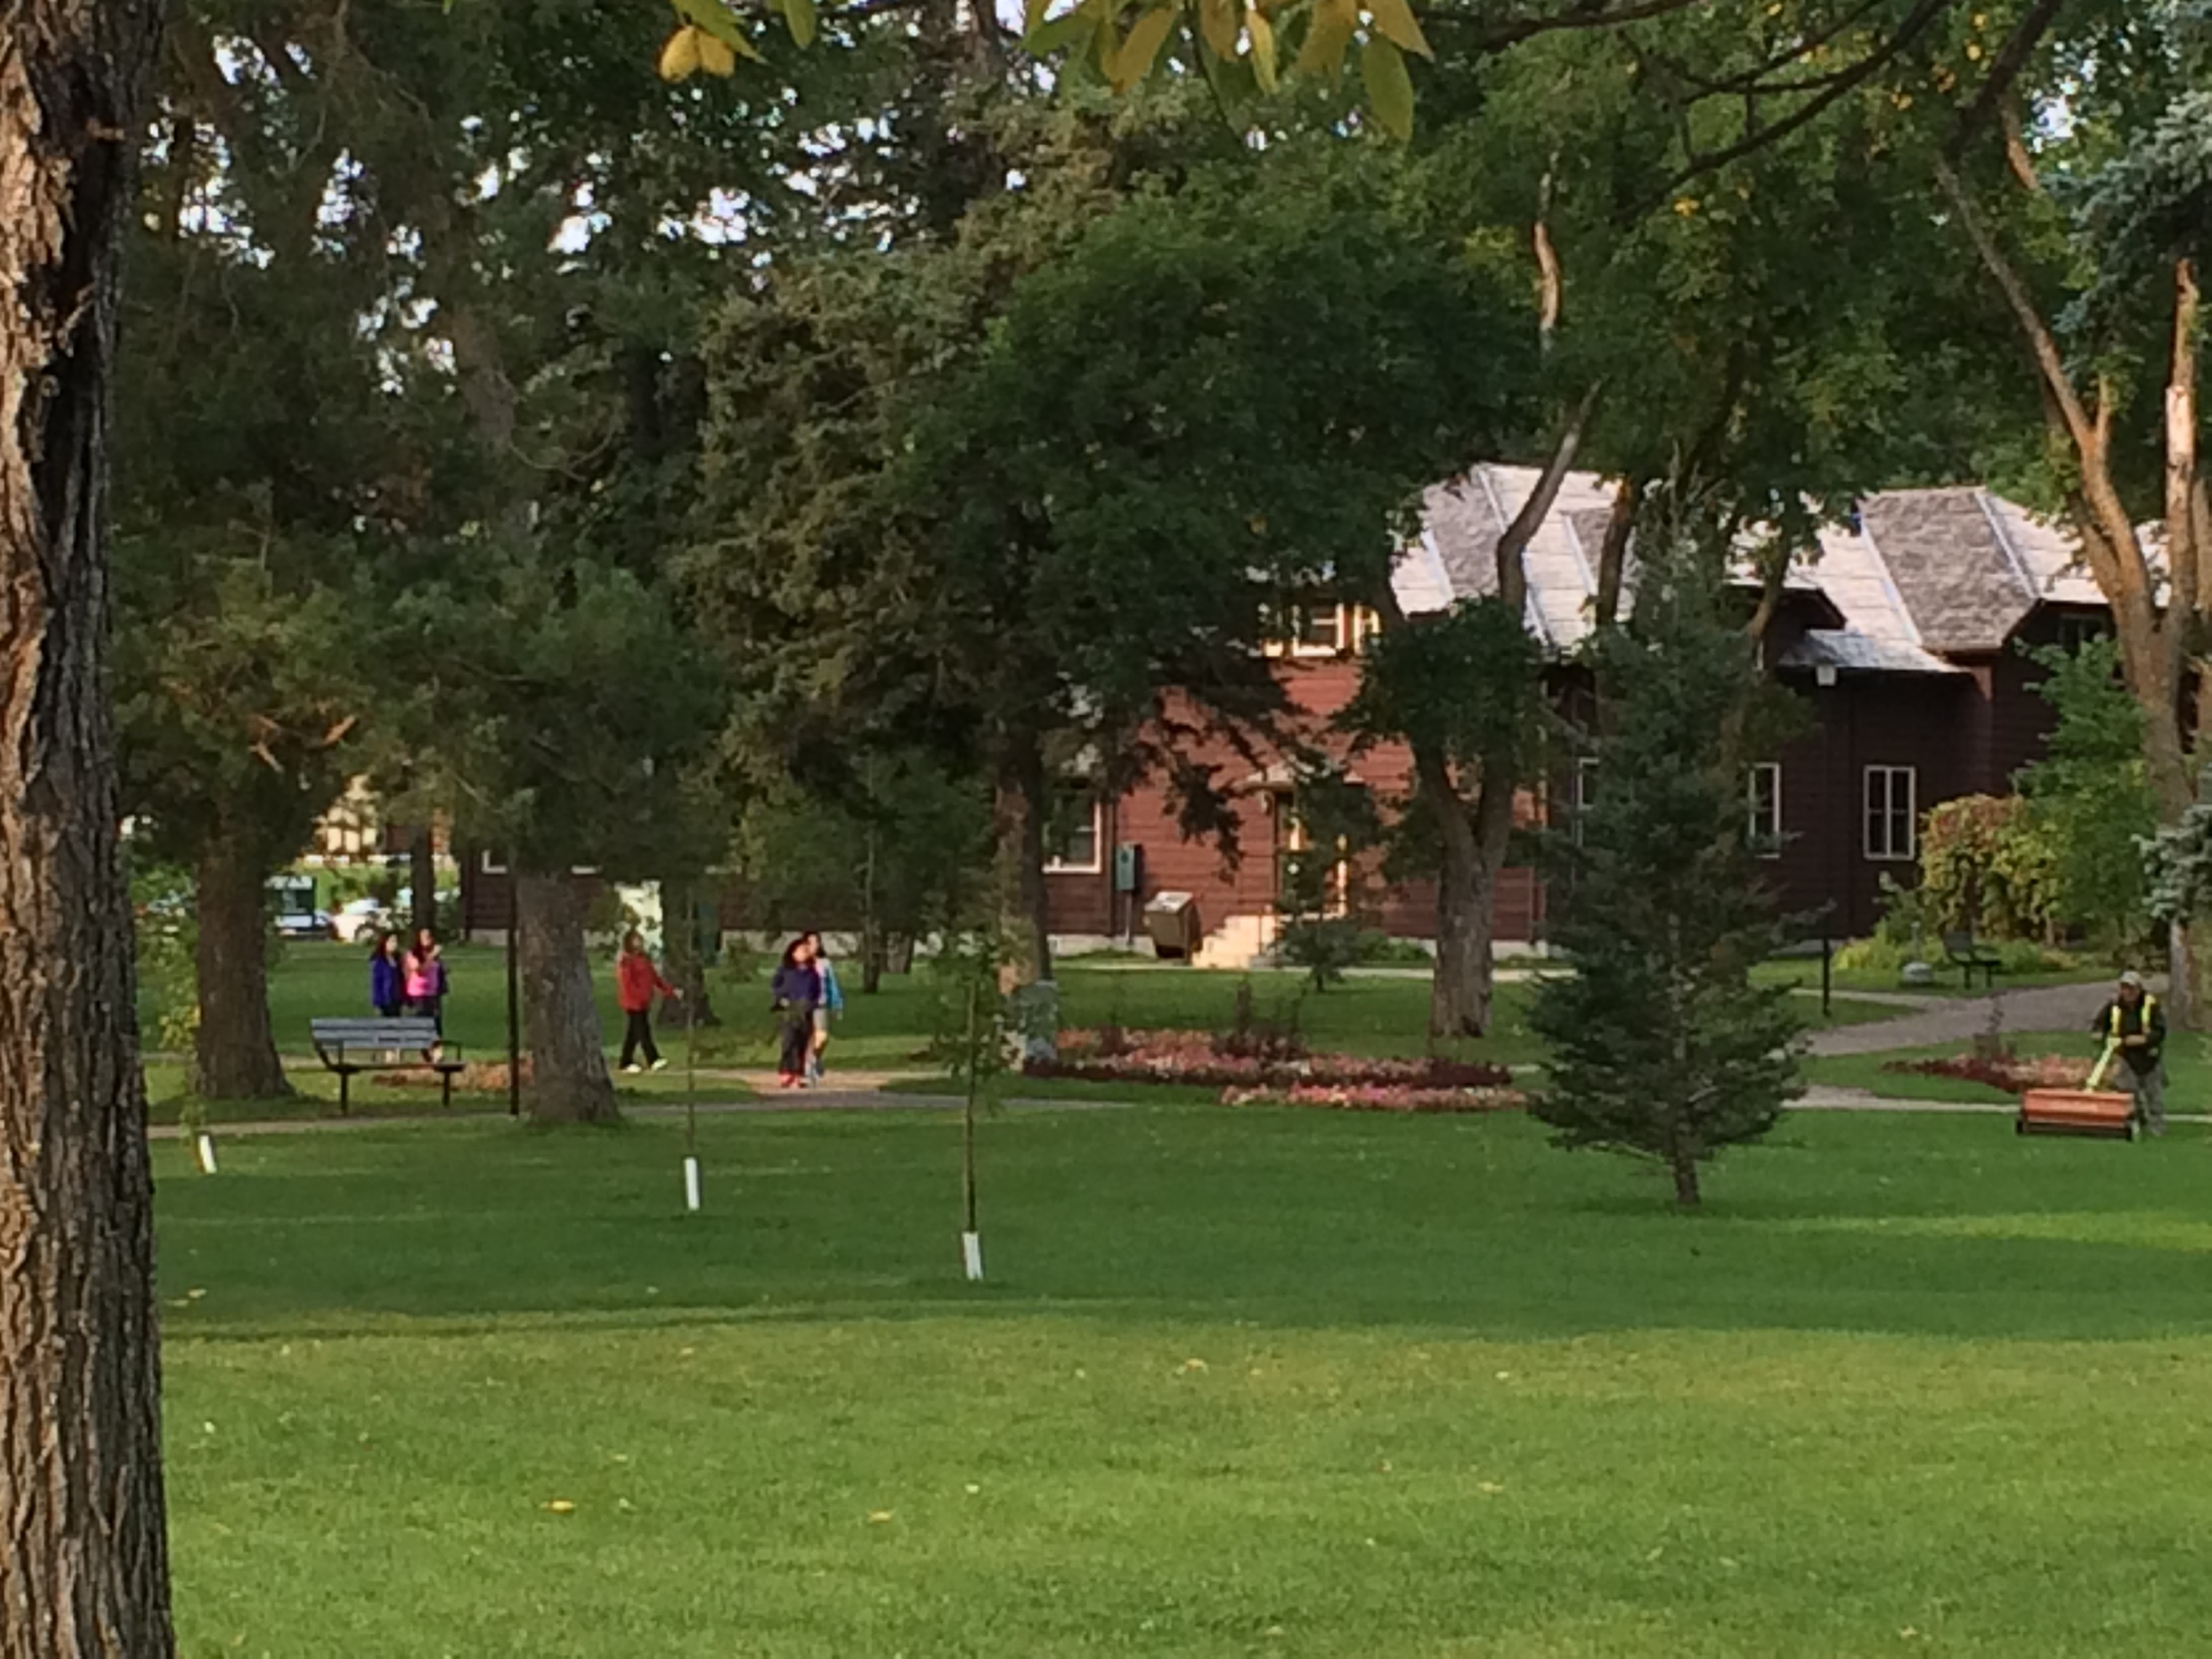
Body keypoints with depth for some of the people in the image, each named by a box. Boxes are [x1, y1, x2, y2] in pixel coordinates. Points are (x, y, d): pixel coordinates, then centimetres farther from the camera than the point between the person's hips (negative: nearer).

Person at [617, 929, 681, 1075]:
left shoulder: (644, 959, 16)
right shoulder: (626, 961, -11)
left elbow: (655, 978, 17)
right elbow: (626, 983, -18)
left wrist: (672, 991, 11)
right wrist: (636, 999, -25)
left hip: (644, 1002, 9)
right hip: (633, 1003, -9)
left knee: (634, 1033, 11)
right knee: (642, 1031, -9)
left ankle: (626, 1062, 15)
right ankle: (653, 1060, -8)